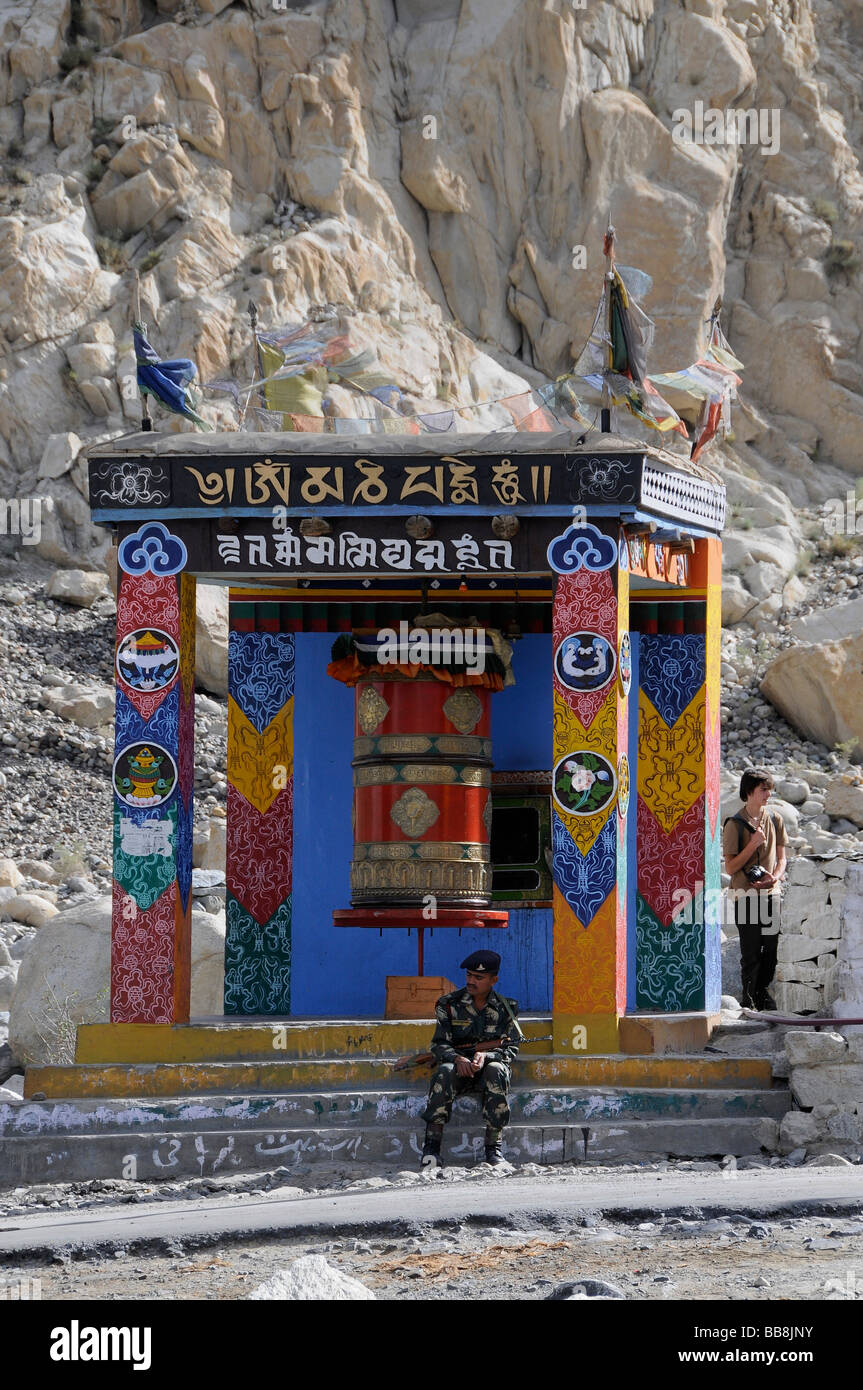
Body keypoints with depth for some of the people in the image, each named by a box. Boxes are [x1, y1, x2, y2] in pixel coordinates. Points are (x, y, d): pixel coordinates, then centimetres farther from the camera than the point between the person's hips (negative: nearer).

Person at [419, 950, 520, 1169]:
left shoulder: (505, 1008, 5)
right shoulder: (449, 1005, 5)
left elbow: (511, 1049, -1)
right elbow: (439, 1045, 0)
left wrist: (485, 1057, -22)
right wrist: (457, 1059, -23)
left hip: (489, 1064, 0)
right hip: (458, 1067, 0)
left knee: (495, 1071, -36)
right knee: (444, 1072, -35)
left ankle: (493, 1145, -32)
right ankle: (432, 1143, -35)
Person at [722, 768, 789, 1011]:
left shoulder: (775, 820, 9)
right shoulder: (735, 824, -6)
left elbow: (781, 857, 14)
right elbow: (730, 867, -8)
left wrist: (775, 876, -6)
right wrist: (754, 844, -17)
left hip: (771, 893, 5)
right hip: (746, 894, -5)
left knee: (771, 949, 7)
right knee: (751, 952, -4)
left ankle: (763, 995, 21)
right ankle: (749, 1001, 3)